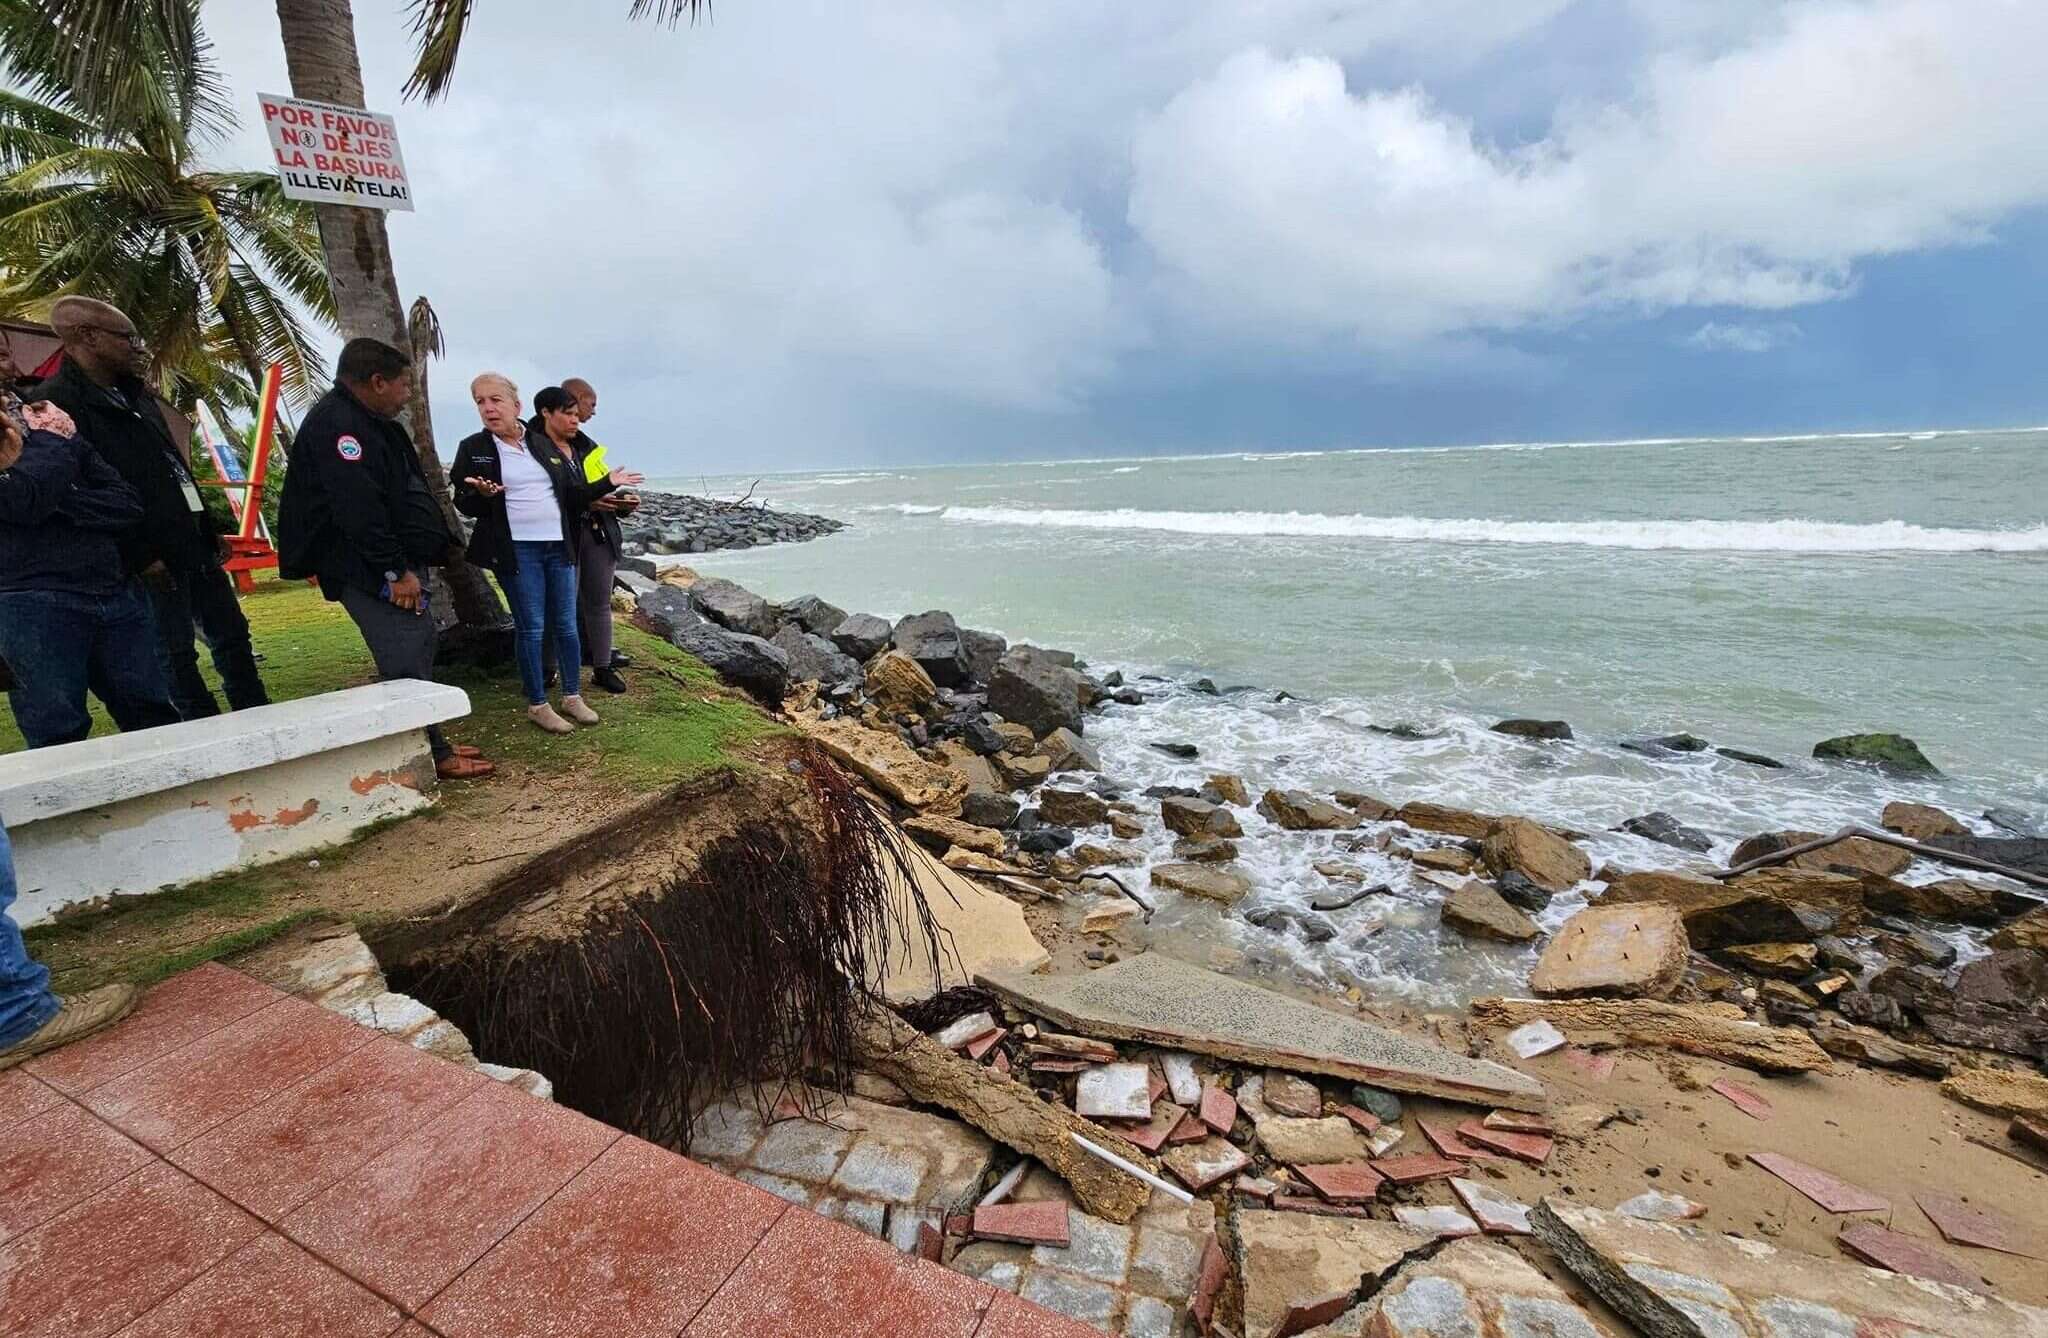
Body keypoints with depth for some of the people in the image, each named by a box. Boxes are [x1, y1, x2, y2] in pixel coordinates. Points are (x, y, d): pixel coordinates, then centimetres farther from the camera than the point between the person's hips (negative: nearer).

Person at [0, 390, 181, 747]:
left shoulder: (49, 423, 18)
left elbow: (129, 504, 9)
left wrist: (60, 499, -7)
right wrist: (57, 447, 0)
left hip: (117, 593, 4)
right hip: (34, 602, -4)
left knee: (159, 722, 3)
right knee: (59, 743, -4)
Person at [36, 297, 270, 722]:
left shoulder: (134, 393, 17)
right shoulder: (56, 402, -10)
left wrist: (211, 528, 17)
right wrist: (138, 556, -19)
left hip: (196, 545, 8)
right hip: (153, 559, -8)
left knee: (232, 636, 11)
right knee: (176, 657, -1)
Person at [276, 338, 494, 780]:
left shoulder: (369, 423, 19)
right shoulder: (337, 425, -15)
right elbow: (359, 510, -23)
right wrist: (395, 571, -22)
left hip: (399, 564, 11)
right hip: (370, 572, -11)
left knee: (419, 649, 13)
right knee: (407, 661, -8)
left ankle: (430, 745, 22)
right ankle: (433, 756, -1)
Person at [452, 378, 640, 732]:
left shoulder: (545, 444, 9)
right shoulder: (473, 448, 0)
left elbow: (570, 496, 14)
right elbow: (463, 504, 0)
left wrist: (607, 483, 9)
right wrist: (482, 495, -21)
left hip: (559, 547, 3)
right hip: (516, 551, -3)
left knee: (566, 625, 8)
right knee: (532, 629, -1)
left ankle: (573, 697, 20)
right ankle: (537, 705, 12)